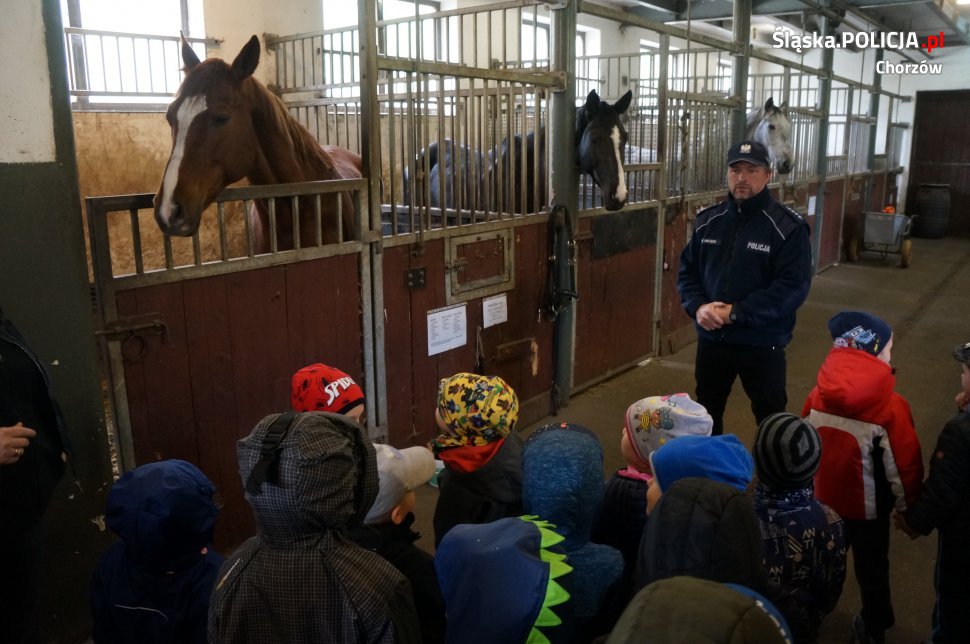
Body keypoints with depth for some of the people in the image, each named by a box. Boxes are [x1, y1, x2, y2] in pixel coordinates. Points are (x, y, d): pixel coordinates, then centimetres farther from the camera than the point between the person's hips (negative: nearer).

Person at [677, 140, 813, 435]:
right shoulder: (708, 220, 3)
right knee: (706, 412, 21)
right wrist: (698, 306, -13)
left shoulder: (788, 227, -11)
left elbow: (793, 287, -18)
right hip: (711, 338, 5)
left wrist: (735, 313, -22)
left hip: (762, 342, -4)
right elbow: (687, 269, 6)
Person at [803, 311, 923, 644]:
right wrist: (907, 505, 2)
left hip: (825, 497, 4)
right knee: (871, 566, 18)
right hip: (869, 505, -3)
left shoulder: (819, 395, -12)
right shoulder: (891, 408, -25)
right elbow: (904, 465, -15)